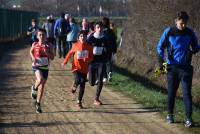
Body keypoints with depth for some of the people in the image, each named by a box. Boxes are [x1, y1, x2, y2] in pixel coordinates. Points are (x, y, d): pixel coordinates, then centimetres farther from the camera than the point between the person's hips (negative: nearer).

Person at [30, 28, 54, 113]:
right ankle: (34, 88, 3)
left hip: (45, 68, 2)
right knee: (40, 79, -31)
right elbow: (31, 51, 17)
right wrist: (33, 58, -2)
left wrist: (47, 52, -21)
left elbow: (52, 58, -4)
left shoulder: (49, 46, -4)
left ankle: (38, 104, 23)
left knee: (42, 86, 8)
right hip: (36, 66, -2)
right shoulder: (35, 44, -3)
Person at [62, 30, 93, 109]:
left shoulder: (89, 47, -2)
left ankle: (79, 102, 21)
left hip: (84, 69, 2)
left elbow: (91, 57, 5)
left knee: (82, 86, 6)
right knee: (78, 80, -28)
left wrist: (87, 59, -17)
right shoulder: (75, 45, -5)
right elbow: (70, 53, 10)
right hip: (76, 67, -2)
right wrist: (65, 62, 11)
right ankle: (74, 86, 10)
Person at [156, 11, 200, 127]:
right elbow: (160, 46, 6)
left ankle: (188, 118, -6)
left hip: (186, 67, 0)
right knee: (171, 92, 10)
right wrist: (161, 60, -3)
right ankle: (170, 114, 26)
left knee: (187, 93, -6)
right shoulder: (169, 32, -2)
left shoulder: (190, 33, 1)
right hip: (172, 67, 0)